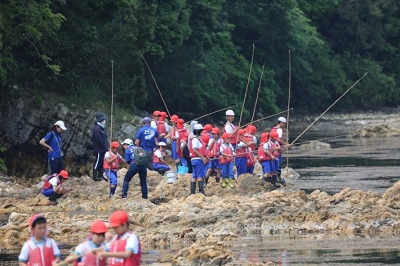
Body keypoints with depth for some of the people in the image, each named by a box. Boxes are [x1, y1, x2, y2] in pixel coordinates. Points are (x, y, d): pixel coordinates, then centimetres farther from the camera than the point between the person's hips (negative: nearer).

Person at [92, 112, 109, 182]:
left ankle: (101, 175, 22)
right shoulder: (97, 128, -15)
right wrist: (105, 147, -17)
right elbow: (99, 140, -21)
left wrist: (106, 147, 9)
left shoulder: (101, 128, 17)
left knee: (102, 163, 14)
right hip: (99, 149, -10)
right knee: (98, 162, -4)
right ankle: (95, 176, 1)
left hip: (103, 149, 10)